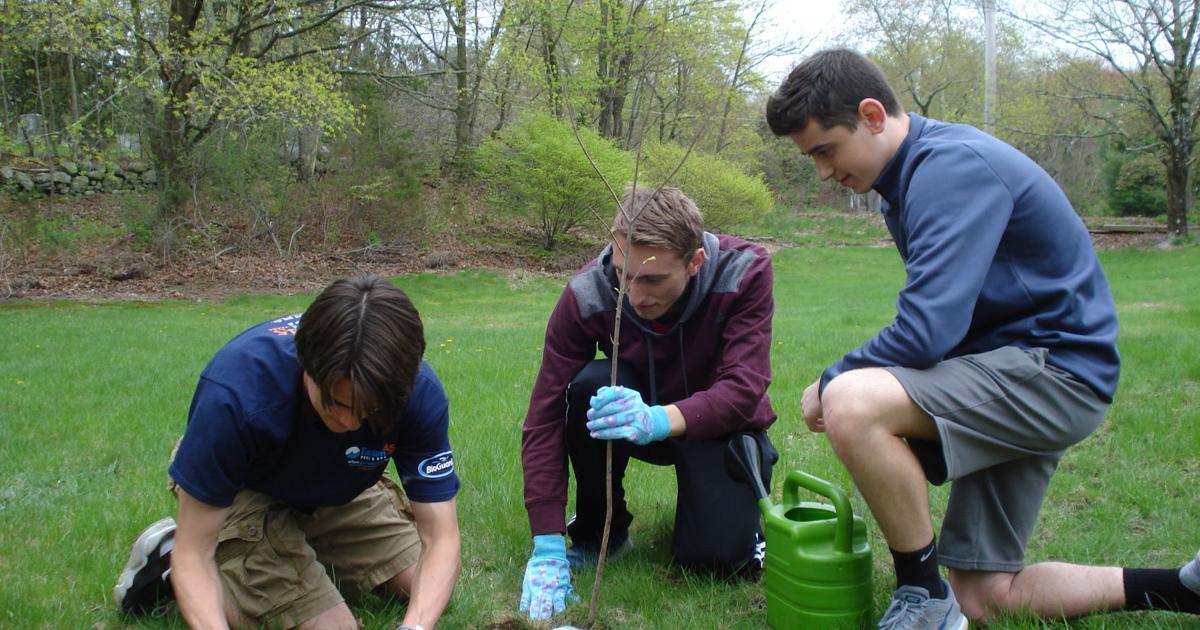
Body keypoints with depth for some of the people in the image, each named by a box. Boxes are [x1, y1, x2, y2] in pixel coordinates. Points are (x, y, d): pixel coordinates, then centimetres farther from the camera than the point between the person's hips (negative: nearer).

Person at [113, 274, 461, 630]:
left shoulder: (418, 390, -32)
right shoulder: (234, 394, -40)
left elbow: (440, 537, -27)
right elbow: (194, 553, -32)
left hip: (335, 492, 4)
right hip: (240, 491, -4)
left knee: (431, 587, 4)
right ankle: (169, 564, 2)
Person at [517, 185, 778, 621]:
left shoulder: (744, 273, -27)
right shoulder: (586, 295, -26)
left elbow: (743, 389, -34)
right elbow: (545, 417, -24)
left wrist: (661, 419, -55)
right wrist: (548, 546, -30)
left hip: (720, 423, -2)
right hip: (641, 412, 2)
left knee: (715, 558, -24)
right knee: (589, 385, -32)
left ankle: (740, 520, 14)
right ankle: (599, 532, -7)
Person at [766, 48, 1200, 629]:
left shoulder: (954, 166, -20)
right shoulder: (915, 170, 11)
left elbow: (926, 331, -29)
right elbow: (934, 322, 15)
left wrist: (829, 382, -13)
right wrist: (841, 380, 2)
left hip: (1053, 368, -10)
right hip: (1011, 367, 10)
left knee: (850, 405, -32)